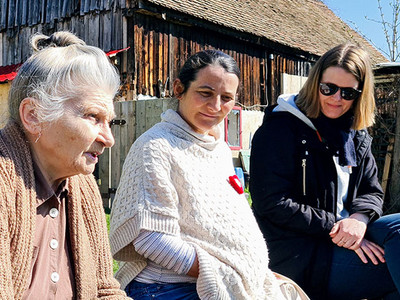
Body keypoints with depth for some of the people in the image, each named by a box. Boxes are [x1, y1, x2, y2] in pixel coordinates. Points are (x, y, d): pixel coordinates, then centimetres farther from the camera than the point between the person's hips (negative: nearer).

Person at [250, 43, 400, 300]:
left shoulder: (357, 136, 13)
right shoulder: (280, 129, -10)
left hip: (339, 238, 7)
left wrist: (359, 217, -12)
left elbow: (372, 192, 13)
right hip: (297, 253, -7)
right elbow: (273, 204, -16)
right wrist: (336, 228, -18)